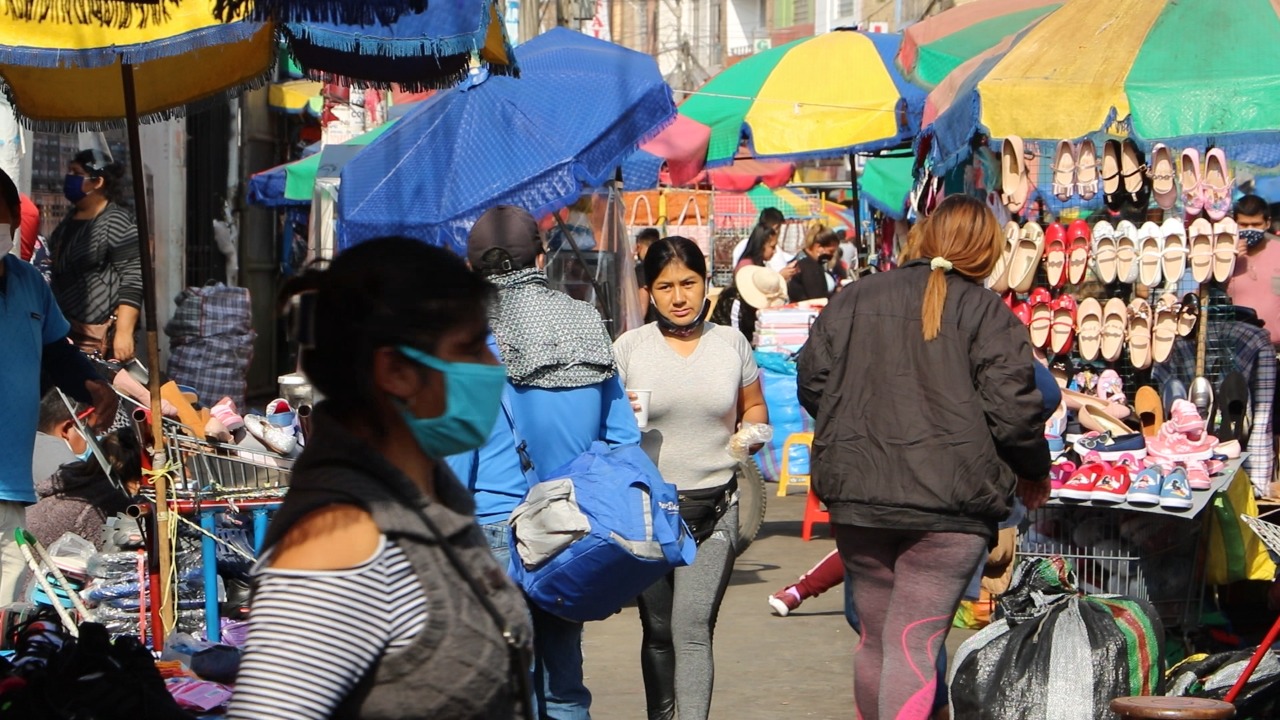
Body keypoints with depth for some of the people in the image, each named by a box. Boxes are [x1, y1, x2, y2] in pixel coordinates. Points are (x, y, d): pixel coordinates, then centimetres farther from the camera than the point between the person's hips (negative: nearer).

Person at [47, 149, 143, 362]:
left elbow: (132, 280, -15)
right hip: (65, 328, 8)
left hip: (101, 333, -8)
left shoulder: (116, 221, -10)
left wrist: (124, 332, -21)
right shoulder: (70, 220, 16)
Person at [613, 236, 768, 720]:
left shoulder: (731, 344, 5)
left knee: (692, 627, -13)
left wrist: (750, 433, -4)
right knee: (658, 629, 9)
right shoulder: (627, 349, 2)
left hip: (714, 508, -1)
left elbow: (754, 407, 18)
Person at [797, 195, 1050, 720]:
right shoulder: (987, 313, -3)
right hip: (950, 501, -4)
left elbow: (812, 383, 11)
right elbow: (1011, 409, -9)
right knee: (914, 646, -5)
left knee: (876, 639, 17)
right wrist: (1035, 471, 9)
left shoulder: (855, 298, 9)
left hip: (857, 498, 4)